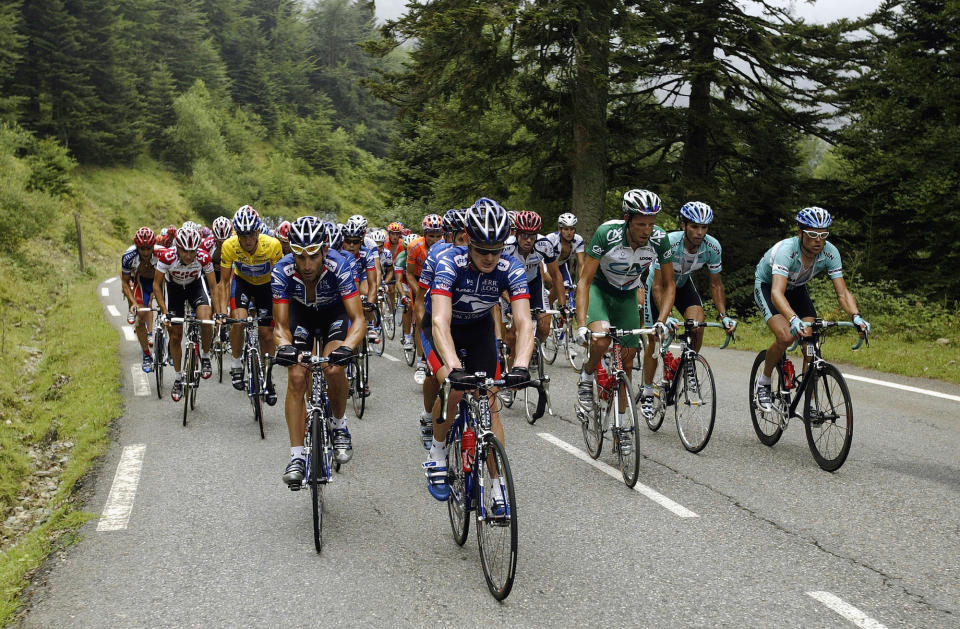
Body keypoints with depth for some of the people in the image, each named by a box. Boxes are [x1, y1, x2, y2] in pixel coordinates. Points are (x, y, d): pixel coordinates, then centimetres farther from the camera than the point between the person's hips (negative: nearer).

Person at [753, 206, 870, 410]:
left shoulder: (830, 253, -24)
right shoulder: (786, 250, -38)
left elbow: (842, 292, -23)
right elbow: (777, 293, -50)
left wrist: (856, 316, -43)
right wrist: (794, 320, -67)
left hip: (796, 289, 5)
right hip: (766, 286, -5)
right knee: (786, 337, -27)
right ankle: (763, 382, -2)